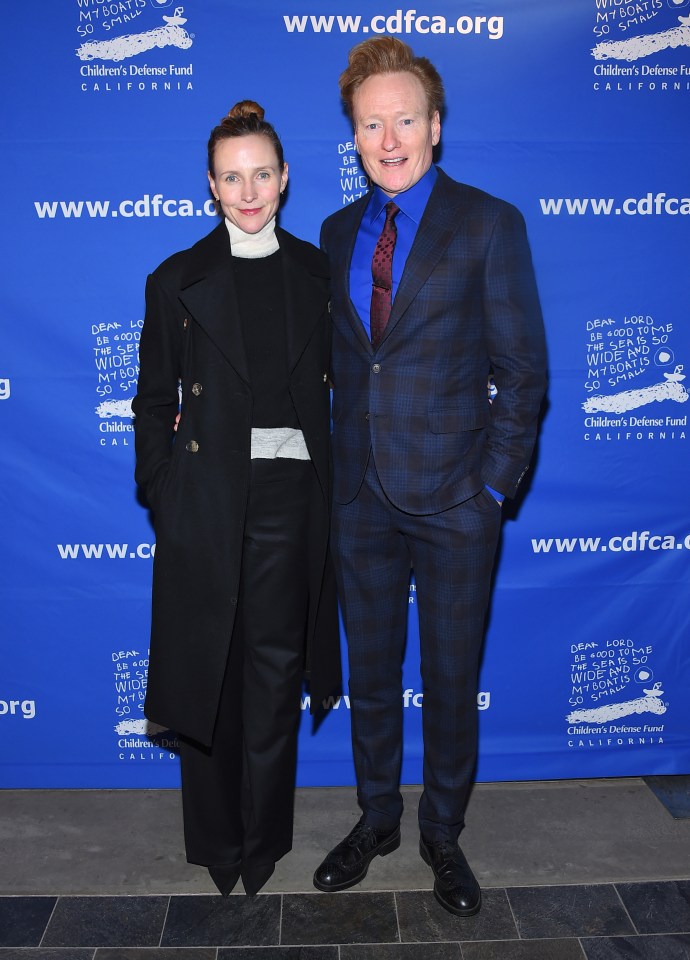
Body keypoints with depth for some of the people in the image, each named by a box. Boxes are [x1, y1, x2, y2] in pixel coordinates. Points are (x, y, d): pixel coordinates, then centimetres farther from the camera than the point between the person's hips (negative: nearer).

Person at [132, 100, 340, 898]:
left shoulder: (317, 273, 7)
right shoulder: (178, 281, 2)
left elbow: (337, 387, 9)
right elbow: (155, 400, 4)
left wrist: (335, 491, 1)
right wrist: (162, 498, -3)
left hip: (293, 495, 1)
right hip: (208, 497, -1)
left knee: (277, 668, 10)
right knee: (208, 673, 8)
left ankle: (264, 839, 29)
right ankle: (216, 841, 29)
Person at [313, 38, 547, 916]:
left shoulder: (489, 225, -5)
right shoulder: (337, 233, 9)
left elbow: (523, 370, -6)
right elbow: (342, 360, 12)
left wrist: (494, 484, -10)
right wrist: (342, 467, 4)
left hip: (453, 499, -3)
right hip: (362, 498, 4)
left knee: (451, 679, 11)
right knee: (370, 674, 16)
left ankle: (442, 834, 34)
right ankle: (376, 820, 38)